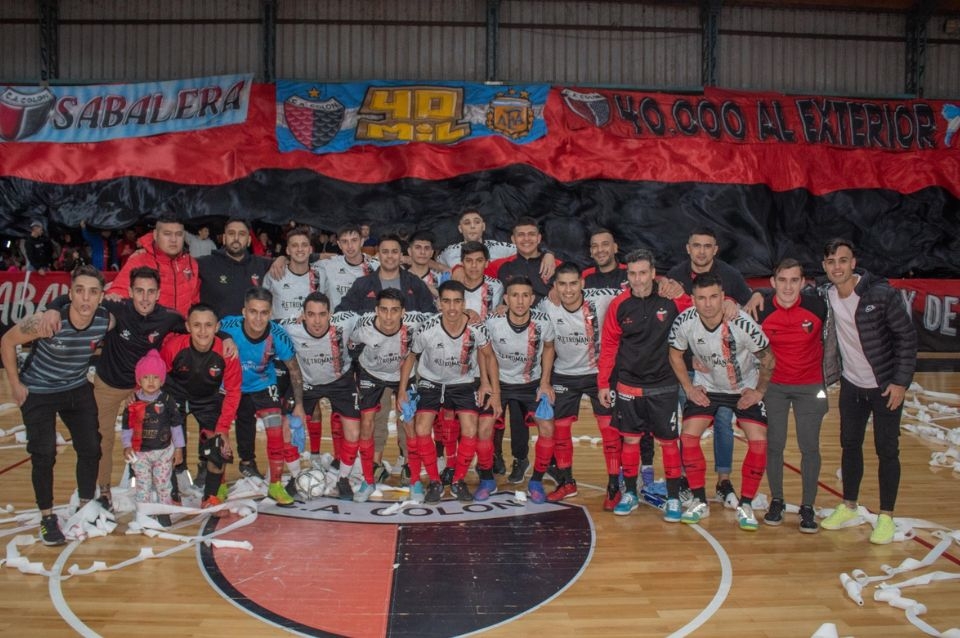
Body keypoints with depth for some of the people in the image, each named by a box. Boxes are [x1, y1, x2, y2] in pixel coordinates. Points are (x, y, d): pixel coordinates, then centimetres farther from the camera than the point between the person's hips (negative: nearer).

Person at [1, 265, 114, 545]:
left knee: (91, 449, 5)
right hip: (38, 392, -3)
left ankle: (86, 508, 25)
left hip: (78, 389, 4)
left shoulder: (107, 321, -23)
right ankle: (47, 518, 16)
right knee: (44, 455, -2)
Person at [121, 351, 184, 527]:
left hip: (164, 451, 0)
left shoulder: (167, 401, -6)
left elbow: (176, 425, 0)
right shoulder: (133, 403, -6)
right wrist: (127, 446, -9)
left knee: (163, 484, 9)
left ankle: (164, 512, 24)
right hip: (140, 452, 0)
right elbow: (127, 426, 2)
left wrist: (178, 448, 1)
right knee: (143, 485, 7)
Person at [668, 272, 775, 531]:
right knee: (688, 435, -12)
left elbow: (768, 359, -12)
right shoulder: (684, 322, -23)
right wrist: (689, 388, -6)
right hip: (706, 386, 2)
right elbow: (675, 355, -3)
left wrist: (759, 391, -10)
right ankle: (700, 502, 5)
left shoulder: (742, 323, -29)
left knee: (758, 441, -14)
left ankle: (745, 505, 4)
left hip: (745, 388, -1)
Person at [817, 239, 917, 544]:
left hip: (886, 386, -4)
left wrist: (901, 382, -16)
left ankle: (886, 517, 16)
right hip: (851, 385, 4)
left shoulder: (882, 293, -20)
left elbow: (906, 336, -14)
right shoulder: (824, 295, -8)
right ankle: (848, 506, 29)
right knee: (850, 445, 14)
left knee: (887, 450, 2)